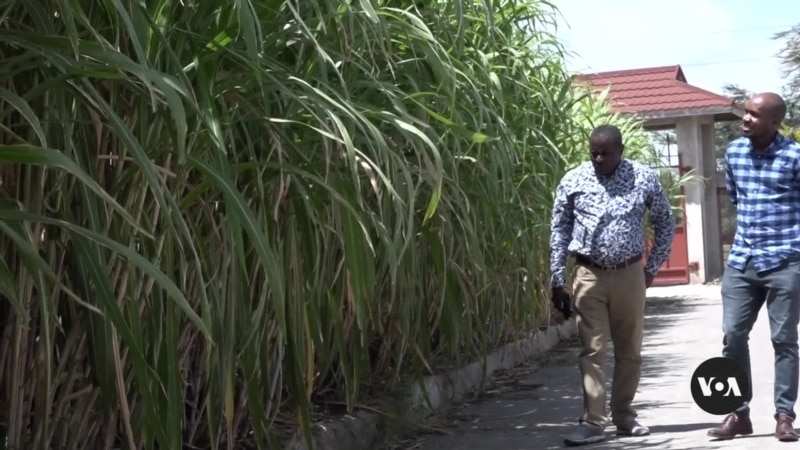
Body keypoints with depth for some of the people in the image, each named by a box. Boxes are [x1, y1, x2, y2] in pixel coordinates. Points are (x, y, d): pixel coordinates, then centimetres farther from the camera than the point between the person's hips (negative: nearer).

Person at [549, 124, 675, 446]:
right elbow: (559, 231, 3)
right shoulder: (572, 181, -3)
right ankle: (593, 422, -2)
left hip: (629, 274, 1)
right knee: (592, 350, -3)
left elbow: (665, 222, 9)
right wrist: (557, 280, 0)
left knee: (629, 350, 9)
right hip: (589, 275, -1)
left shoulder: (644, 178, -3)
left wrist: (653, 266, 5)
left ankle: (624, 416, 21)